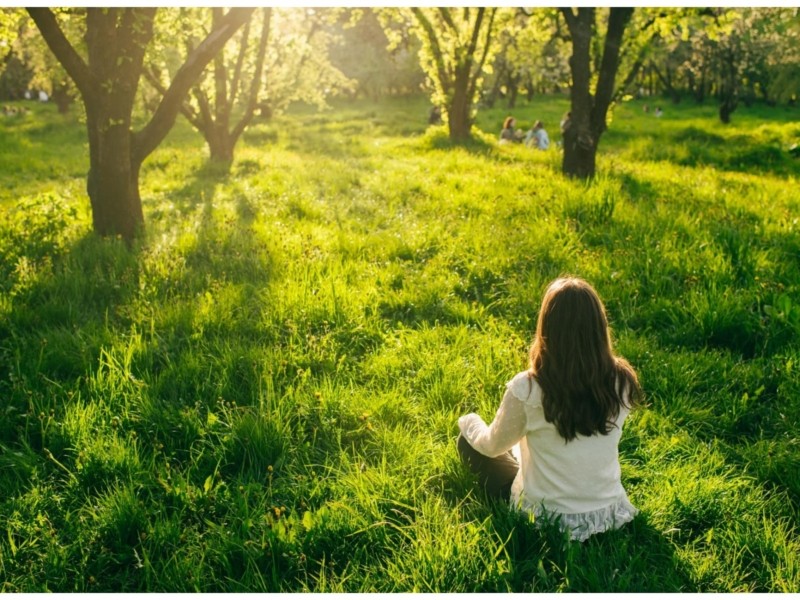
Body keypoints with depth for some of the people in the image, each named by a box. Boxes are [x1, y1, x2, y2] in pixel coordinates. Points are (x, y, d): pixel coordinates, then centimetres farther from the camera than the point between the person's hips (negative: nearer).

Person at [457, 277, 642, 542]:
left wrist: (468, 422, 17)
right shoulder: (621, 381, -14)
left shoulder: (528, 389, -26)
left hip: (548, 521, -5)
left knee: (469, 441, 16)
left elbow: (494, 446, -6)